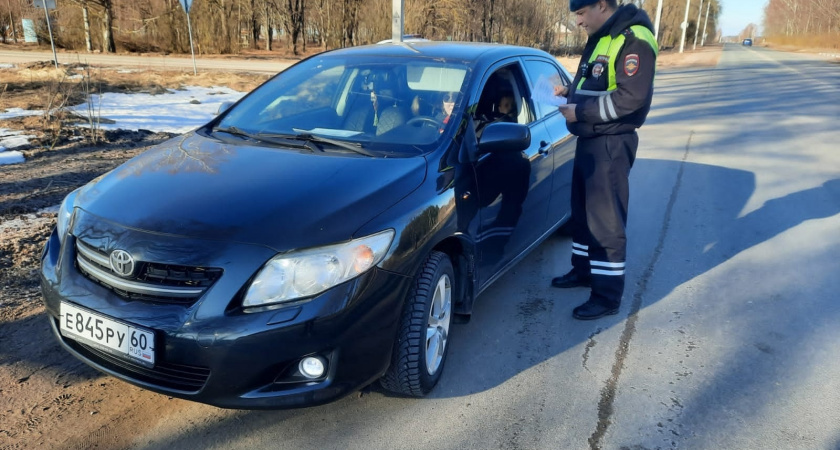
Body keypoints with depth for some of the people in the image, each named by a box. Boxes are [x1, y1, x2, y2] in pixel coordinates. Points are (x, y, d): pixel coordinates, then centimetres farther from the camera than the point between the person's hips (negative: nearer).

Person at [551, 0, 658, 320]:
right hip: (589, 138, 10)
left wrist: (581, 111, -22)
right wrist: (570, 92, 6)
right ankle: (583, 270, 35)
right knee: (582, 210, 18)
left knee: (606, 219, -6)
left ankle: (608, 297, 3)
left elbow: (632, 97, -24)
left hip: (611, 143, -10)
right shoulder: (599, 39, 15)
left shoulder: (633, 40, -16)